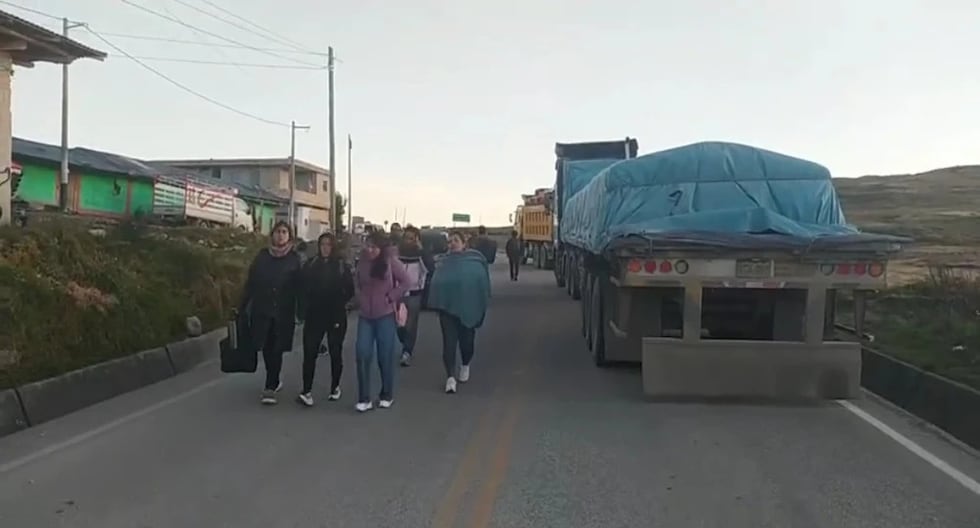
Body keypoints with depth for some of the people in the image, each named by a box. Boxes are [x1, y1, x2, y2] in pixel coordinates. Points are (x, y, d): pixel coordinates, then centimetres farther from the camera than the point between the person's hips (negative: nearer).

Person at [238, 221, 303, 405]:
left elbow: (299, 287, -1)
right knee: (266, 348, 9)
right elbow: (250, 283, 6)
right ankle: (274, 381, 29)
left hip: (283, 313, -2)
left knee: (276, 350, -3)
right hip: (261, 310, 2)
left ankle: (270, 387, 2)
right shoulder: (262, 256, 4)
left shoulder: (294, 259, 0)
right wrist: (242, 306, 3)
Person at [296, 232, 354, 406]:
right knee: (309, 353, -6)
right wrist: (304, 308, -4)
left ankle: (335, 387, 24)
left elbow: (350, 290, 0)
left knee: (335, 353, 9)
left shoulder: (342, 265, -3)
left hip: (336, 316, -1)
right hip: (314, 315, 1)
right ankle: (307, 392, -7)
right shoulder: (310, 264, 3)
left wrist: (339, 304, -6)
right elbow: (303, 288, 5)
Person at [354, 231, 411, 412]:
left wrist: (391, 297, -10)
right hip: (365, 315, 3)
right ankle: (364, 399, 4)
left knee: (385, 357, 6)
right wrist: (361, 300, 4)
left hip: (385, 315, -3)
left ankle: (387, 396, 22)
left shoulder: (391, 262, -10)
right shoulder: (362, 262, 1)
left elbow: (405, 282, -6)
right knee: (362, 355, -5)